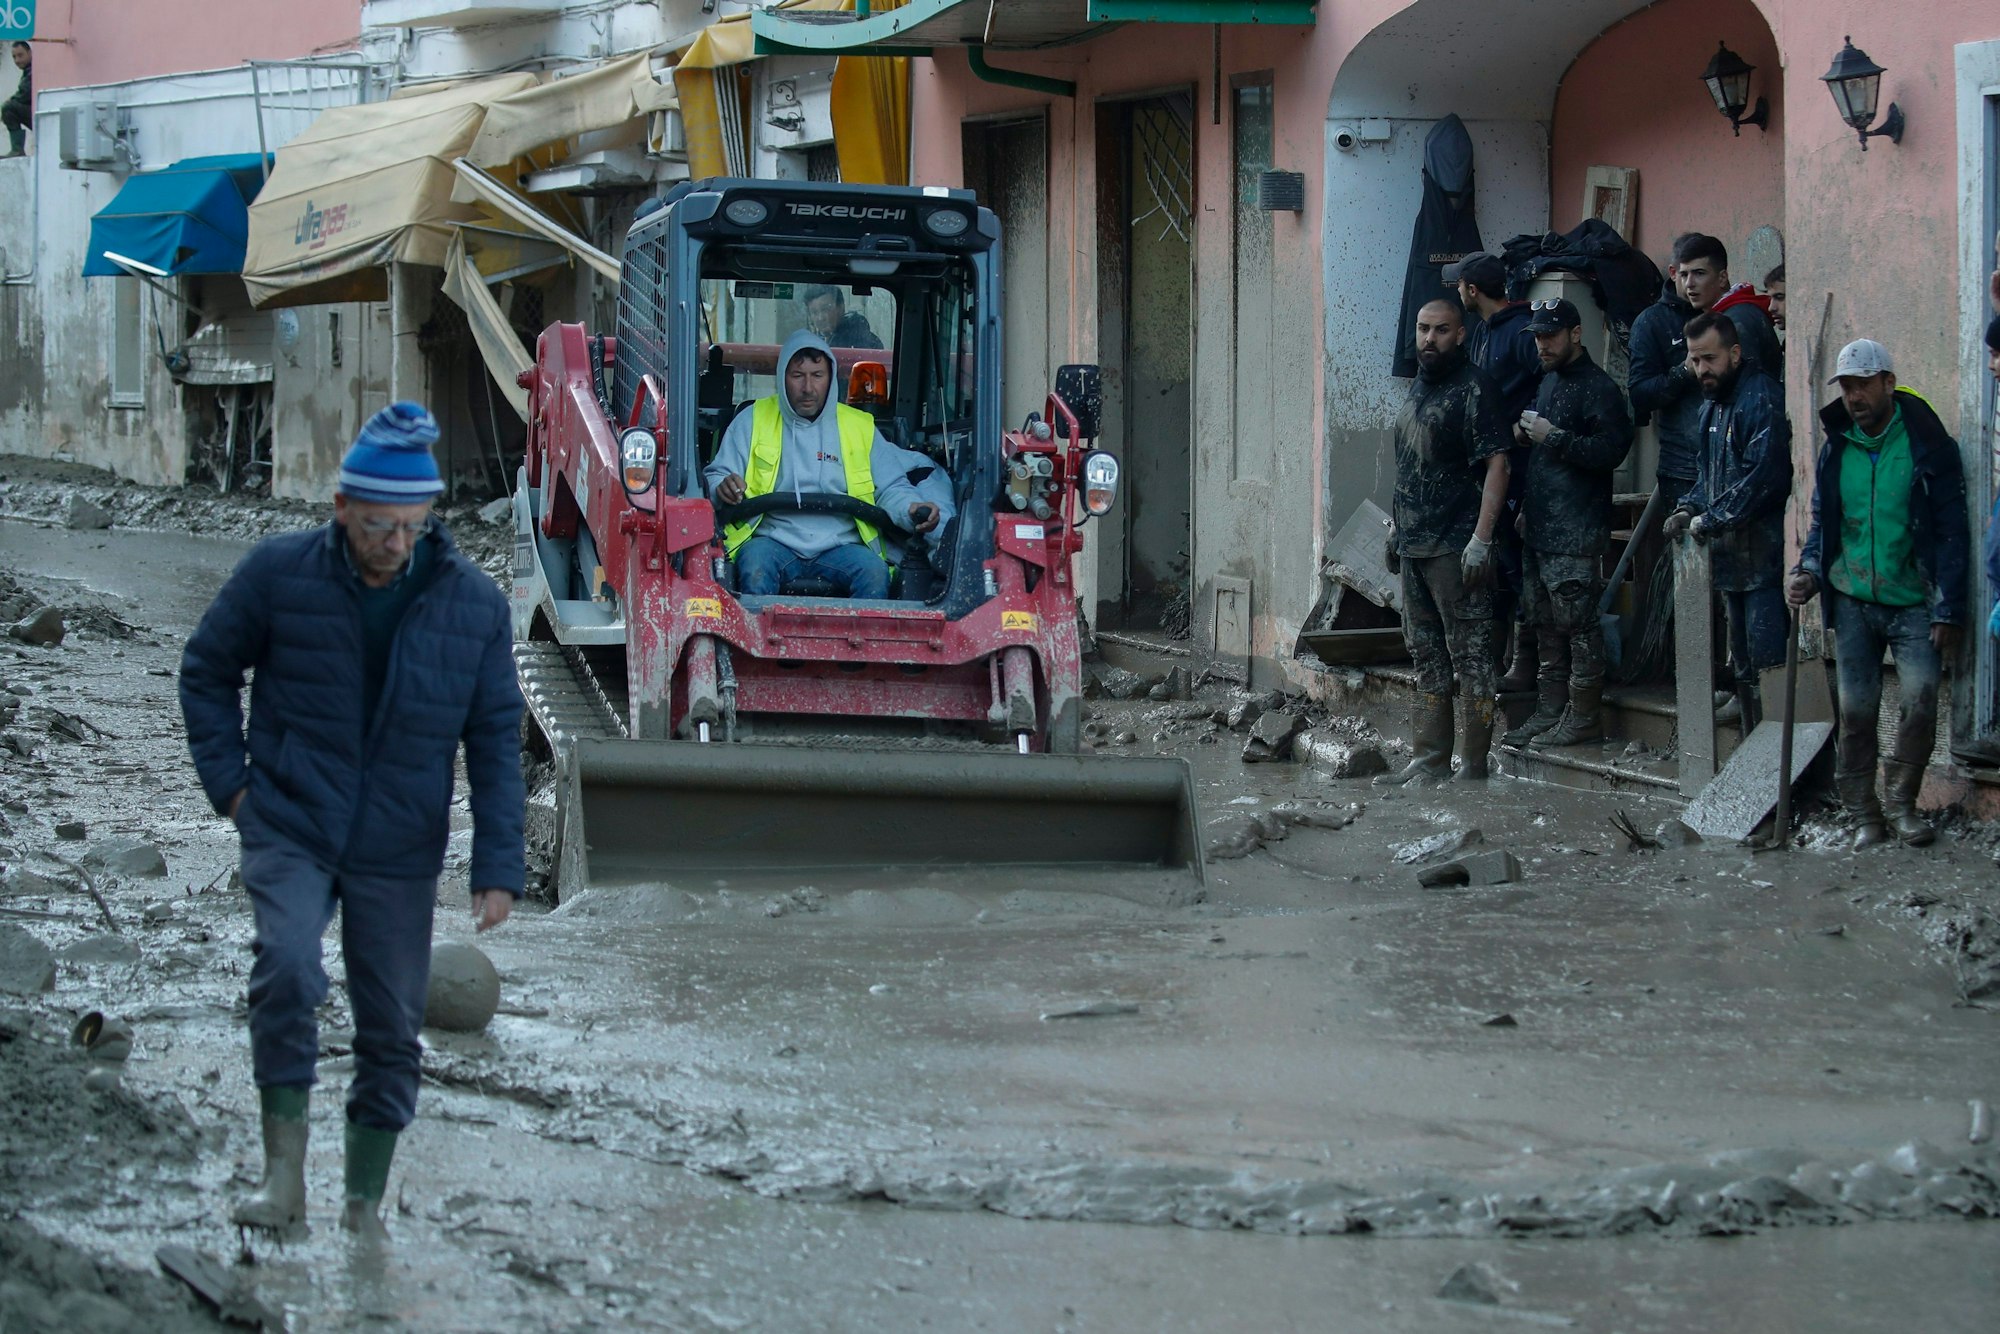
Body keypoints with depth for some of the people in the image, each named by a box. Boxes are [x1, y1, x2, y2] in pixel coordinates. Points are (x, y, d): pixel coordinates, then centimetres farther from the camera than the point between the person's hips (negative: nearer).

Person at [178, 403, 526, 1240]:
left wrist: (498, 868, -3)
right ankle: (284, 1169, -17)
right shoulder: (278, 575, -7)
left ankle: (365, 1203, 20)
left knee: (393, 1023, 6)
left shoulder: (473, 605, -3)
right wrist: (230, 781, -1)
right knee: (286, 967, -25)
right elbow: (207, 671, 8)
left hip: (399, 849, 2)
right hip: (289, 828, -2)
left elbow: (496, 739, 2)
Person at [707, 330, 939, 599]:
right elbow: (715, 477, 11)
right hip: (774, 543, -1)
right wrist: (723, 487, -15)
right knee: (754, 565, -36)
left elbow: (892, 488, 15)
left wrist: (913, 510, -9)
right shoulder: (753, 421, 12)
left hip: (839, 547, 1)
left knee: (874, 572, -31)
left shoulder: (860, 426, 15)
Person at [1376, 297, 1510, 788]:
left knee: (1470, 657, -6)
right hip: (1414, 545, 9)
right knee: (1427, 658, 13)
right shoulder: (1417, 388, 17)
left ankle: (1474, 767, -6)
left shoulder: (1473, 389, -10)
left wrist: (1481, 539, -22)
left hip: (1456, 546, -9)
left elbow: (1496, 465, -16)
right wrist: (1398, 526, 21)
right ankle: (1430, 761, 19)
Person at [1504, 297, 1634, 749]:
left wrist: (1553, 437, -19)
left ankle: (1584, 716, -3)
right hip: (1540, 526, 10)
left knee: (1577, 621, -7)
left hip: (1576, 531, -10)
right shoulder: (1548, 381, 19)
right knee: (1546, 624, 12)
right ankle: (1550, 710, 18)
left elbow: (1610, 450, -21)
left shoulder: (1597, 387, -10)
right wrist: (1526, 435, 11)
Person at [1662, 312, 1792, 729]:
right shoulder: (1711, 406, 17)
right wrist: (1689, 509, 8)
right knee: (1744, 668, 15)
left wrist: (1710, 520, -14)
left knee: (1767, 667, -12)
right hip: (1732, 560, 10)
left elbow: (1764, 477, -21)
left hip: (1763, 558, -10)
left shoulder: (1761, 399, -13)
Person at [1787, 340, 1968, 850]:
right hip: (1852, 600, 3)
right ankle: (1864, 814, 11)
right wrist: (1808, 571, 0)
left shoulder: (1926, 443, -2)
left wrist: (1948, 610, -9)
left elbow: (1951, 530, -3)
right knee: (1855, 710, 1)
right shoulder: (1836, 448, 10)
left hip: (1913, 601, -3)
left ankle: (1900, 801, 0)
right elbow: (1822, 522, 20)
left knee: (1921, 697, -17)